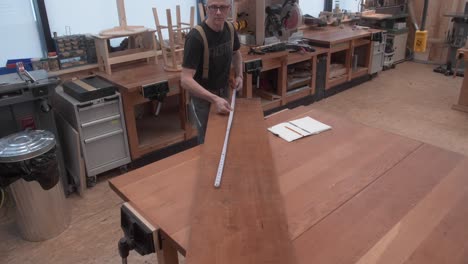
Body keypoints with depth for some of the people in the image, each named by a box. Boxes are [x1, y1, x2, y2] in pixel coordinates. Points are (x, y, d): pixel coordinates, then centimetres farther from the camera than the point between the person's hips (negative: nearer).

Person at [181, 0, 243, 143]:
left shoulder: (230, 29, -7)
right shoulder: (196, 36, -28)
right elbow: (185, 80, -32)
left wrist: (239, 75, 0)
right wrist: (214, 99, -40)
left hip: (224, 92, 6)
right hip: (202, 97, -6)